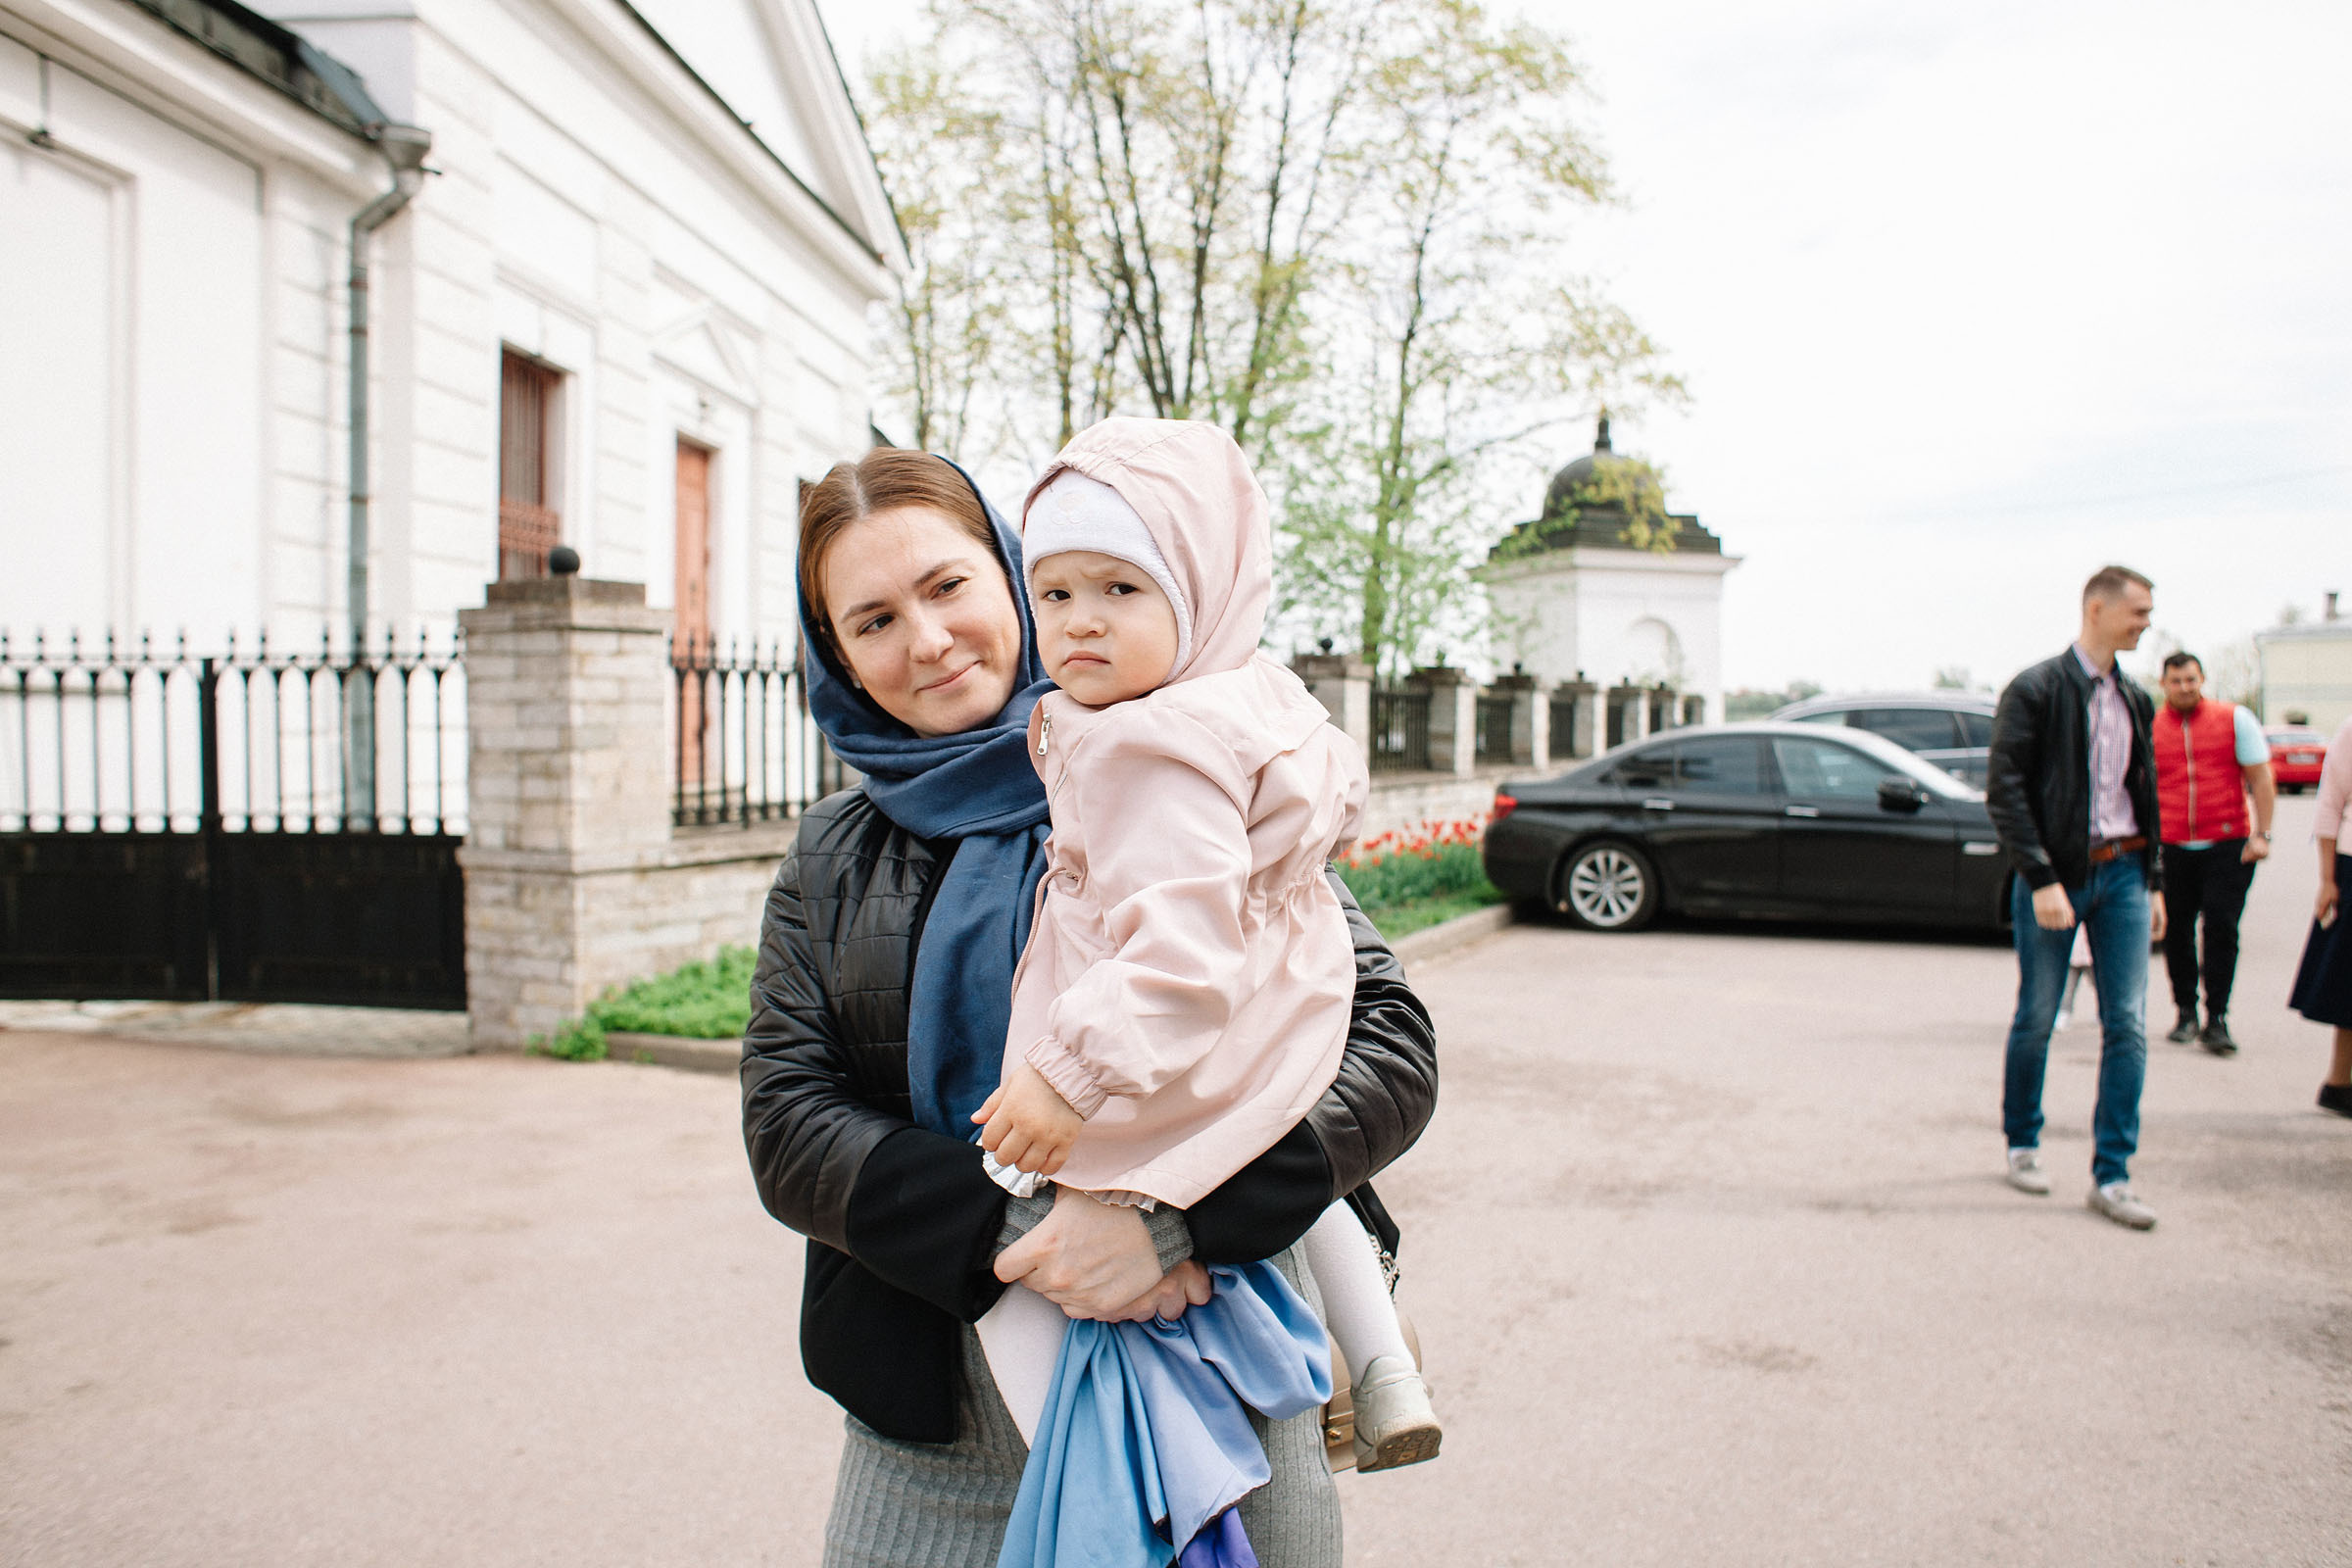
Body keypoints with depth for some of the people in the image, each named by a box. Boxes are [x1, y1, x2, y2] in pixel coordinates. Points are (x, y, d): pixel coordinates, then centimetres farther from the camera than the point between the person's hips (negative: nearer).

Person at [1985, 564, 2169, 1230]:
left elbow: (2146, 794, 19)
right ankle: (2022, 1144, 25)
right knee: (2036, 1020, 6)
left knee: (2126, 1025, 0)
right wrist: (2041, 880, -18)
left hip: (2122, 872, 5)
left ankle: (2111, 1175, 7)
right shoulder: (2035, 690, -7)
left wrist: (2153, 881, 14)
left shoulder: (2135, 700, 12)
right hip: (2056, 874, -5)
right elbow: (2005, 791, -13)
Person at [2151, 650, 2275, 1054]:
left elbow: (2260, 778, 4)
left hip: (2227, 844, -2)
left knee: (2221, 927, -7)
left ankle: (2216, 1020, -1)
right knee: (2177, 930, 5)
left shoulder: (2235, 719, 3)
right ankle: (2186, 1013, 20)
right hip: (2172, 847, 2)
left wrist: (2261, 834, -3)